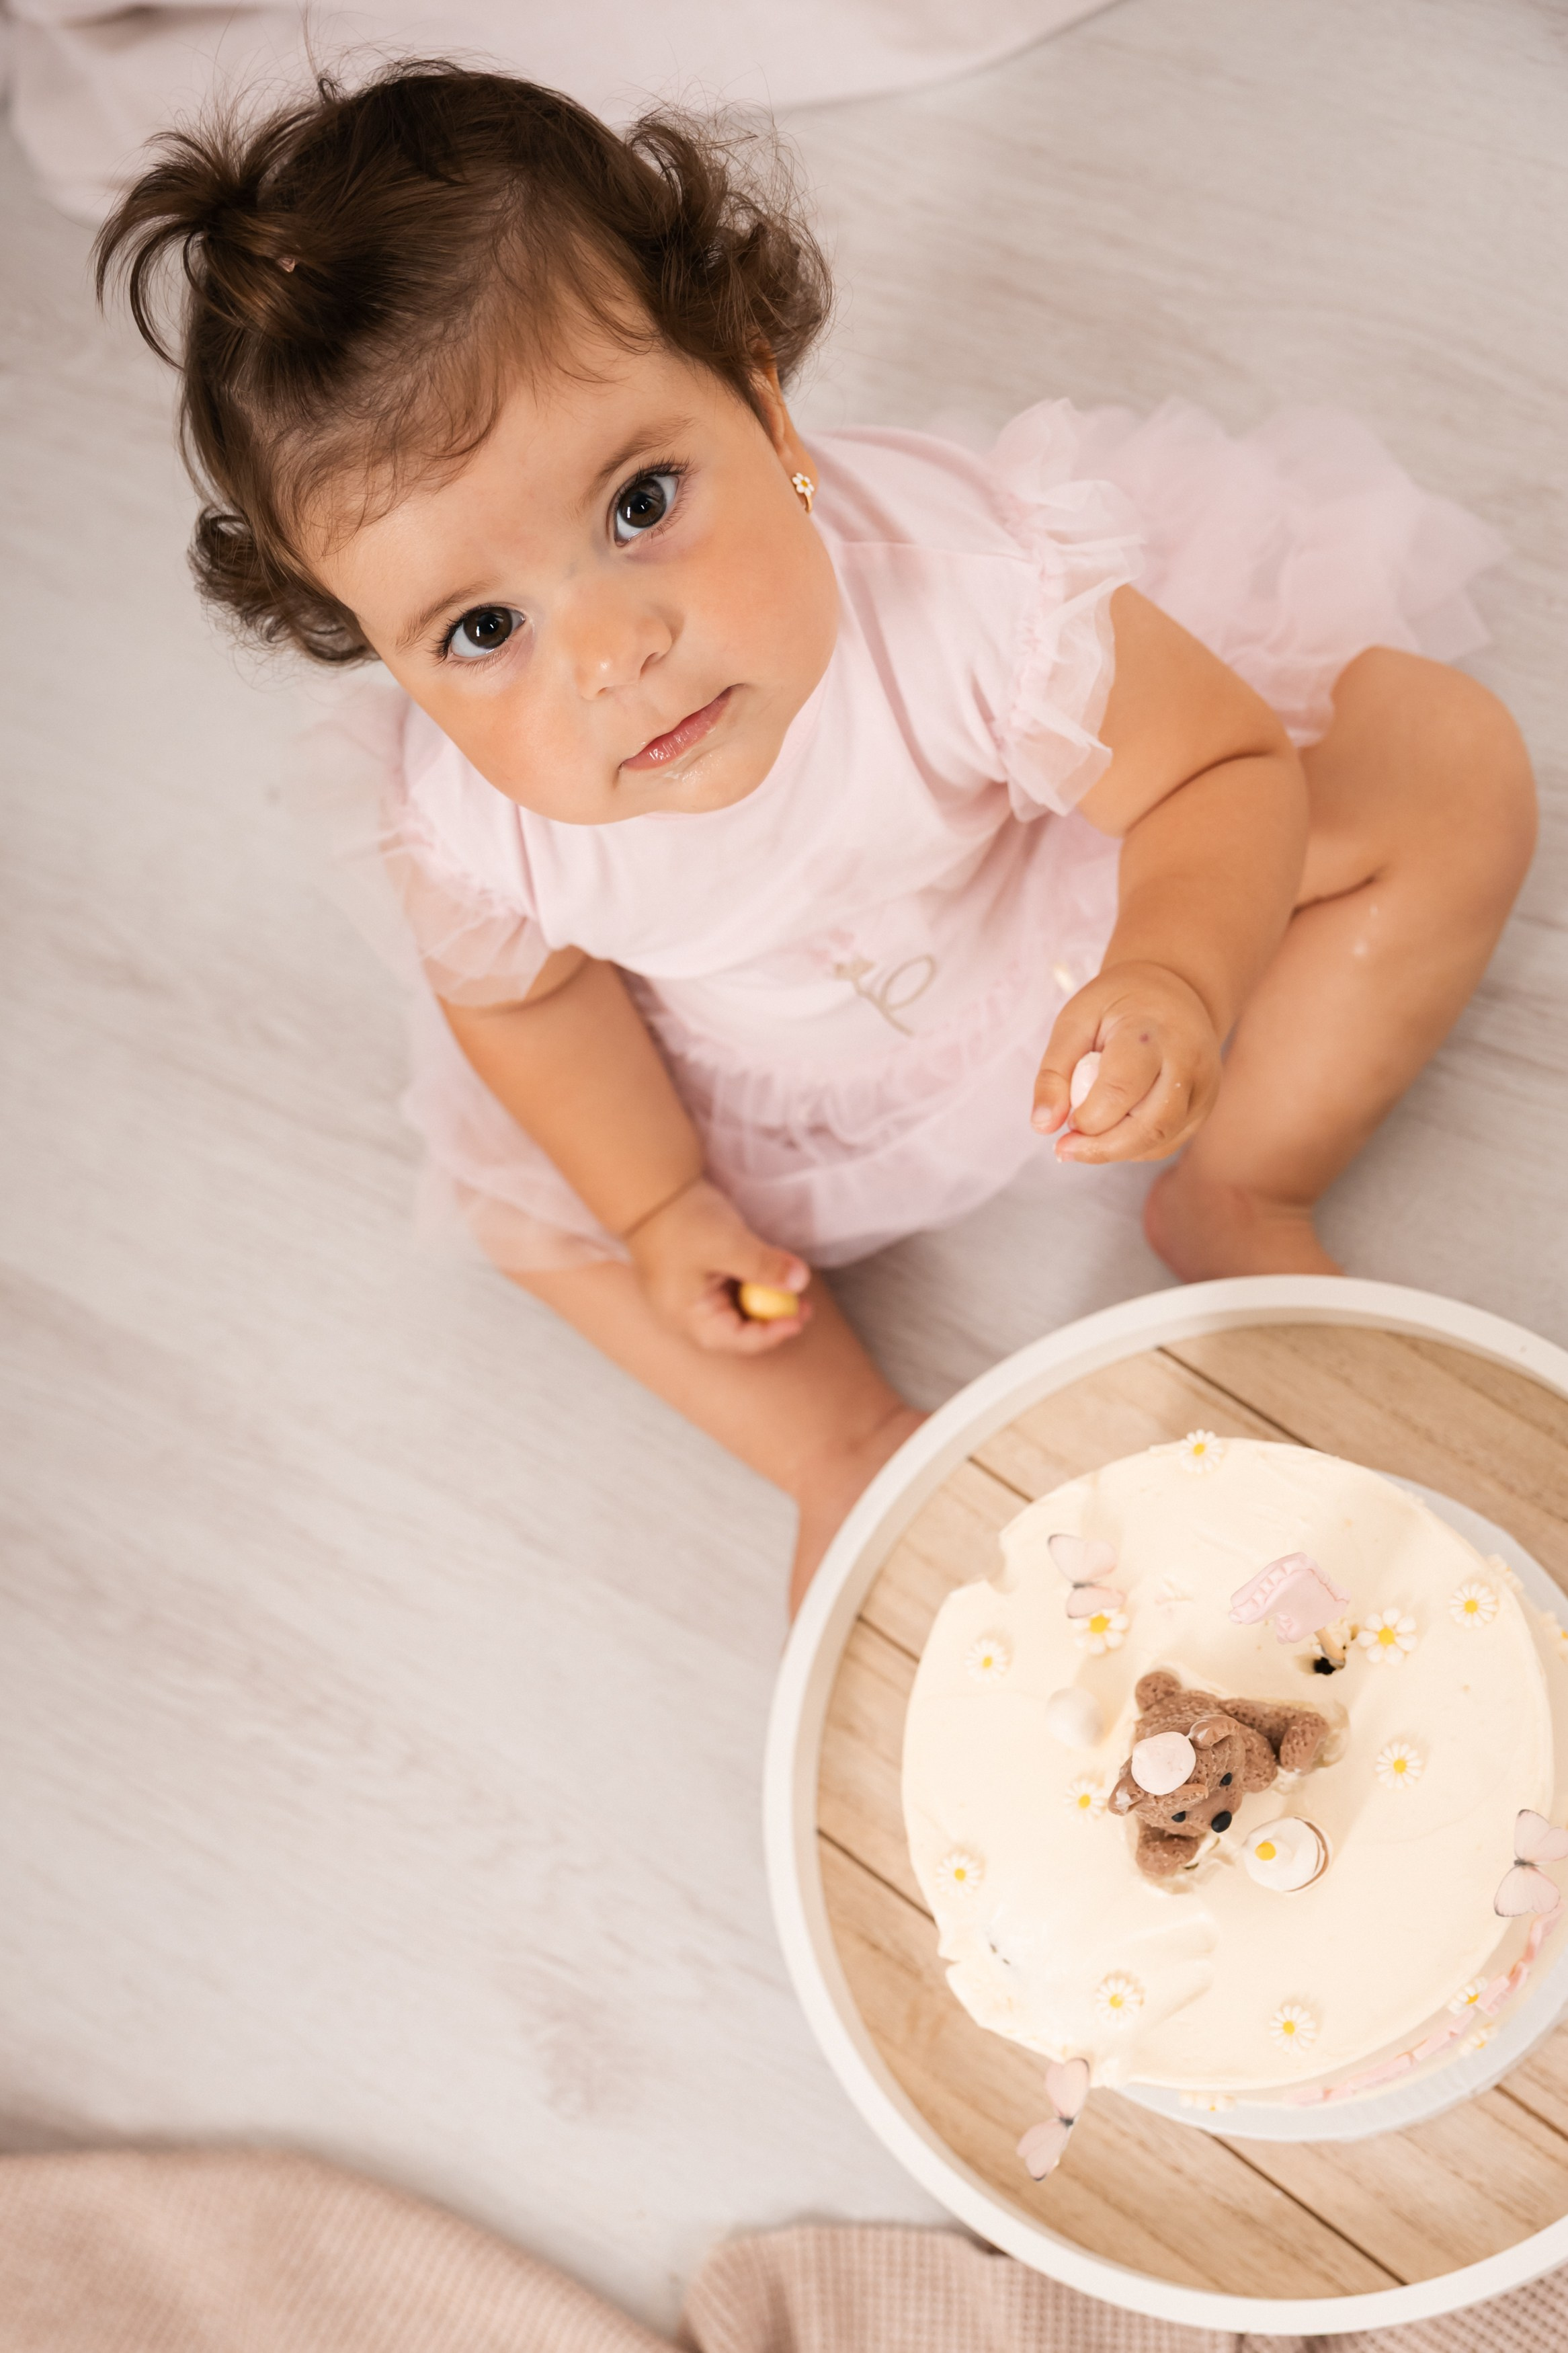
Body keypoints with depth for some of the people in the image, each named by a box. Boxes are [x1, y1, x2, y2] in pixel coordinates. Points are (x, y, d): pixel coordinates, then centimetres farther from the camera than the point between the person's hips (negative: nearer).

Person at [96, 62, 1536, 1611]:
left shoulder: (977, 594, -42)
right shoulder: (462, 825, -33)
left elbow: (1227, 768, -28)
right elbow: (519, 988, -9)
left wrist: (1174, 982, -47)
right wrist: (657, 1208, -7)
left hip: (1076, 901, -1)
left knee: (1452, 770, -13)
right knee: (524, 1192, -1)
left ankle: (1238, 1202, -1)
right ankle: (848, 1441, 9)